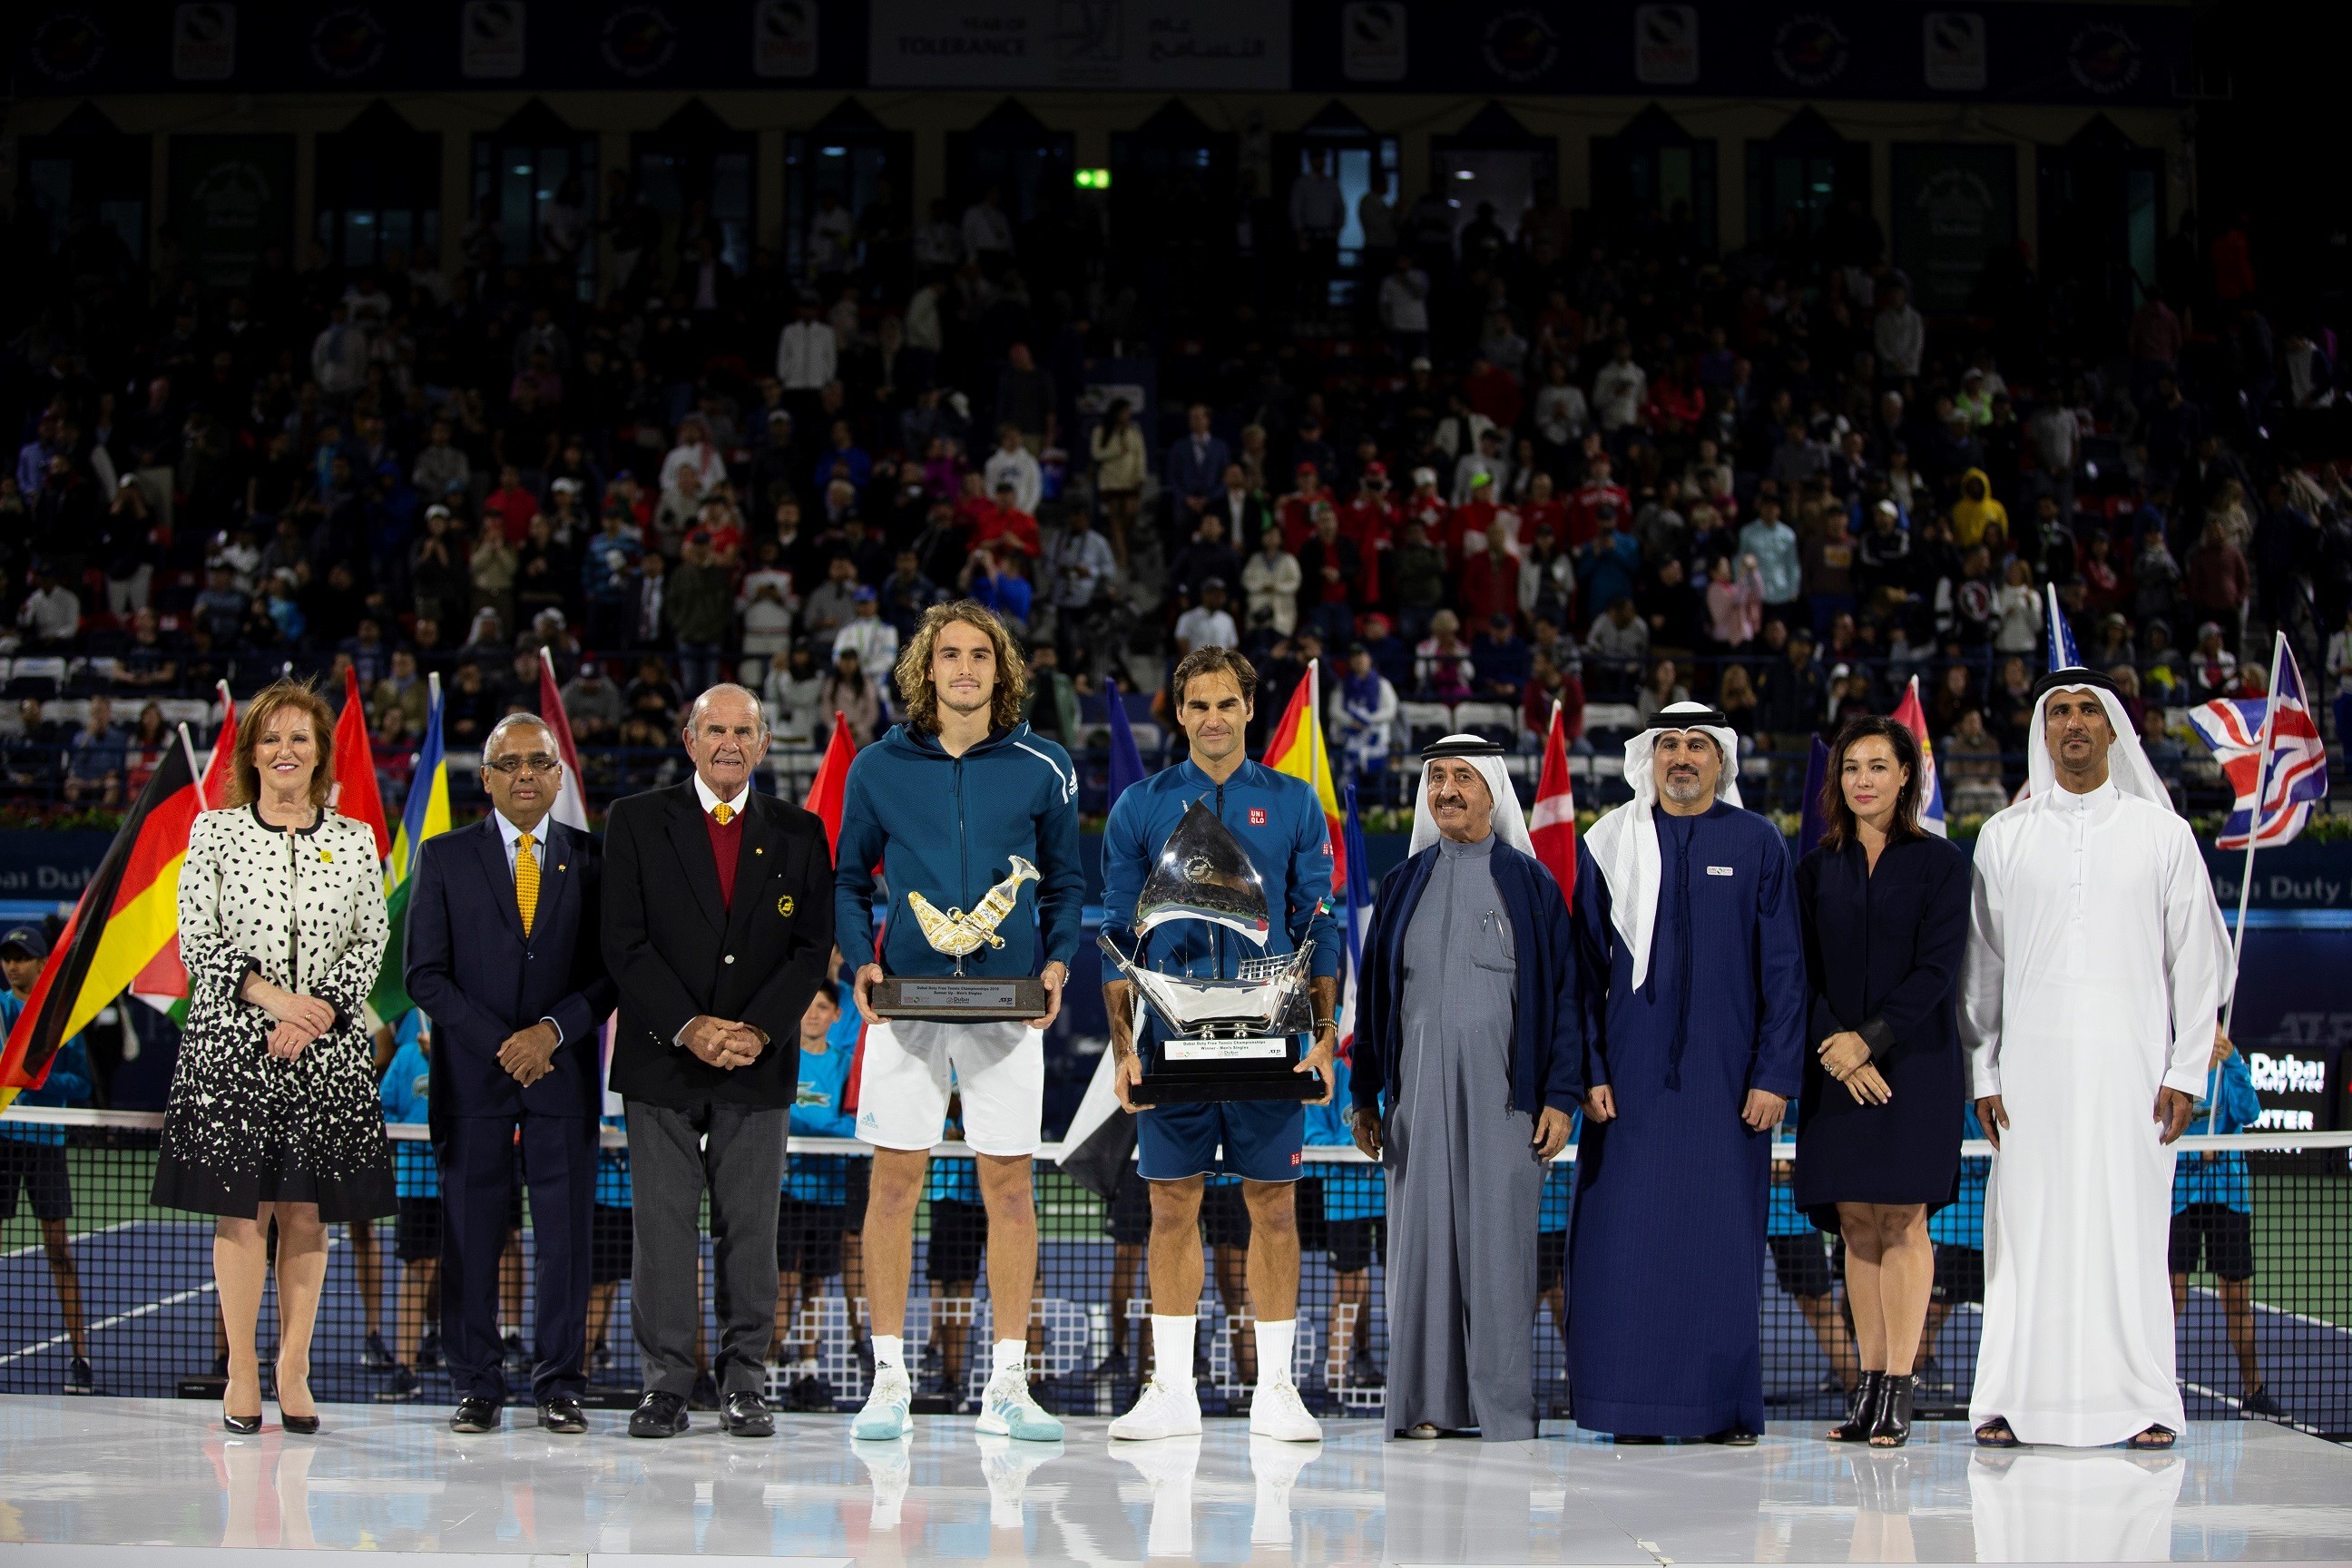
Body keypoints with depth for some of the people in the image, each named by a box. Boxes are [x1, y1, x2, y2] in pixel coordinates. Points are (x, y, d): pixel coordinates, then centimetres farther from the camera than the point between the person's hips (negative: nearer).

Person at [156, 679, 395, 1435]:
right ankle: (242, 1373, 4)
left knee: (307, 1210, 2)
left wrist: (319, 1011, -9)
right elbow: (197, 939, -1)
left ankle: (294, 1372, 8)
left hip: (329, 1050, 1)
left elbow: (372, 943, 5)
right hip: (232, 1044, -1)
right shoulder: (215, 832, 5)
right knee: (241, 1207, -2)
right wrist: (271, 997, -13)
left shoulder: (354, 840, 9)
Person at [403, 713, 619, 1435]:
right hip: (472, 1071, 0)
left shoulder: (592, 859, 8)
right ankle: (477, 1387, 8)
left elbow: (611, 970, 4)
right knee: (470, 1232, 0)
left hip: (564, 1071, 1)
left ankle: (561, 1386, 7)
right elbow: (425, 974, 1)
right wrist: (498, 1043, -9)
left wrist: (551, 1031, -11)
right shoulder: (445, 857, 6)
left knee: (566, 1231, 0)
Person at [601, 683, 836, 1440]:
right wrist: (687, 1028, -12)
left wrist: (758, 1029, -10)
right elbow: (625, 942, -2)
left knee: (752, 1228, 2)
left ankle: (745, 1384, 9)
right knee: (661, 1227, -1)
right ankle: (666, 1384, 6)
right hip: (661, 1060, -1)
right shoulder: (636, 822, 5)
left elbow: (813, 946, 4)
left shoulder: (799, 833, 9)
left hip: (759, 1064, 1)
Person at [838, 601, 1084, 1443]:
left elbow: (1065, 884, 12)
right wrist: (860, 960, -4)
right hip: (907, 999, 0)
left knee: (1009, 1185, 2)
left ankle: (1007, 1384, 9)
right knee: (894, 1182, 0)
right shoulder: (879, 767, 6)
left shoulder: (1043, 767, 5)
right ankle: (888, 1379, 8)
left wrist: (1058, 962, -4)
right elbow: (849, 881, 12)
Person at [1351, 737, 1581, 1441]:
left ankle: (1503, 1407, 1)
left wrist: (1561, 1095, -6)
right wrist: (1364, 1095, 8)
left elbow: (1562, 989, 1)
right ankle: (1427, 1403, 5)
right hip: (1418, 1087, 3)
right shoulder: (1403, 885, 12)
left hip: (1500, 1089, -2)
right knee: (1422, 1237, 1)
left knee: (1497, 1242, -3)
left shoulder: (1529, 882, 4)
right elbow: (1373, 991, 13)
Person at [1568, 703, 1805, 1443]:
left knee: (1724, 1240, 1)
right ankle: (1638, 1408, 5)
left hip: (1725, 1073, -1)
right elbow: (1587, 968, 6)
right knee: (1628, 1237, -2)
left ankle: (1726, 1407, 9)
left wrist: (1774, 1075, -5)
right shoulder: (1610, 845, 7)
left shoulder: (1757, 844, 4)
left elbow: (1783, 969, 2)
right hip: (1632, 1074, 1)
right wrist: (1590, 1071, -3)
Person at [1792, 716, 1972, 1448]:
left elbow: (1937, 969, -6)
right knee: (1856, 1222, 2)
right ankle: (1869, 1386, 5)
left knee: (1902, 1219, -7)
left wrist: (1870, 1038, -14)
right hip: (1837, 1065, 3)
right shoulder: (1817, 868, 10)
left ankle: (1898, 1391, -7)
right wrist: (1835, 1047, -9)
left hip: (1913, 1059, -3)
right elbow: (1804, 972, 6)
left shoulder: (1940, 863, 1)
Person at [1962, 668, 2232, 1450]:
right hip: (2031, 1058, 1)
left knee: (2131, 1229, -2)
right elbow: (1981, 964, 11)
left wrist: (2186, 1070, -2)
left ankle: (2143, 1404, 4)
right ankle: (2012, 1401, 2)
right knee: (2027, 1230, -2)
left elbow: (2198, 960, 6)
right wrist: (1983, 1070, 3)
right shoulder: (2004, 837, 11)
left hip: (2128, 1060, -1)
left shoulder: (2162, 834, 8)